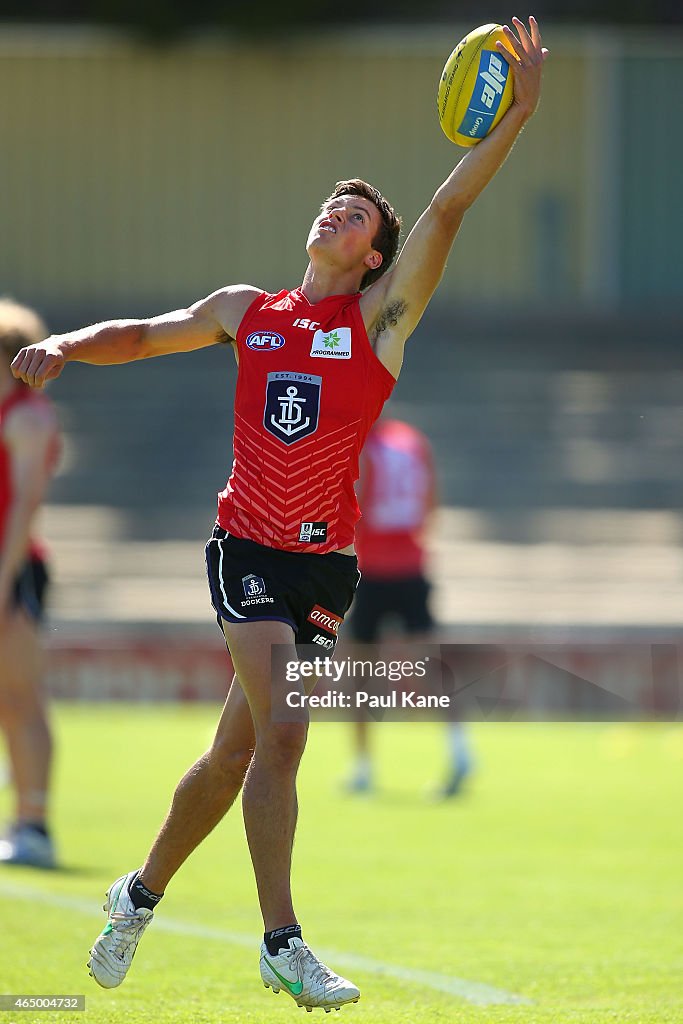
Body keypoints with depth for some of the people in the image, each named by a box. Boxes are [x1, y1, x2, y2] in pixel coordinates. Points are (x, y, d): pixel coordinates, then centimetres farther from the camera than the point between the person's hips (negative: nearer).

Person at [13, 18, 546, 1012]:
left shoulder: (381, 316, 3)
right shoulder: (248, 309, 10)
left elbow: (447, 210, -8)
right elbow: (148, 333, 21)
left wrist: (517, 116, -17)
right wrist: (65, 346, 3)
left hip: (327, 563, 0)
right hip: (248, 547, 0)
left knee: (238, 751, 7)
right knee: (281, 733, -16)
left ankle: (141, 893, 28)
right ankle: (282, 944, -13)